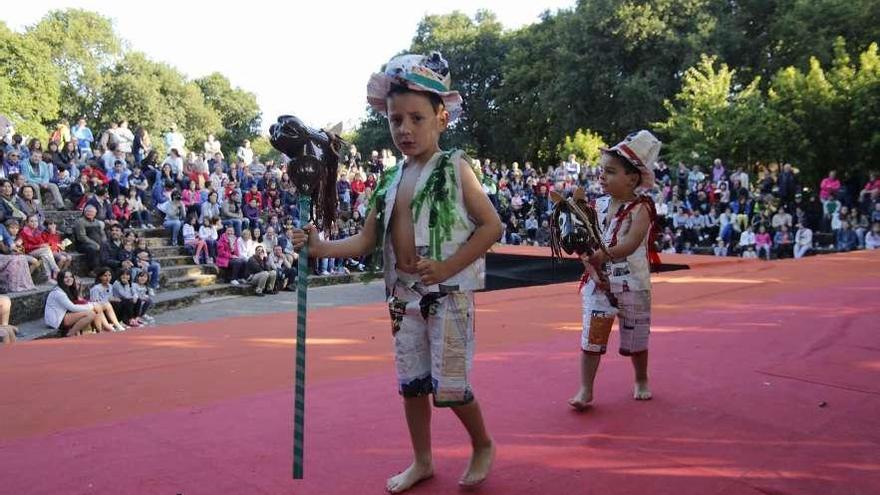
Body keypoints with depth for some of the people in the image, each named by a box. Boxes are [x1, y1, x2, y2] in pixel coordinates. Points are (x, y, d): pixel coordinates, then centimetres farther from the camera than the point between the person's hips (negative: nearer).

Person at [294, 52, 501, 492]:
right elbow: (366, 241, 4)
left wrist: (448, 266, -19)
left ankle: (482, 446, 26)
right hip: (404, 295, 6)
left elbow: (492, 225, -11)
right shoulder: (391, 181, 6)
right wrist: (322, 248, -13)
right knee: (411, 382, 13)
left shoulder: (454, 169, -8)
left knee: (449, 385, -1)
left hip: (448, 293, -5)